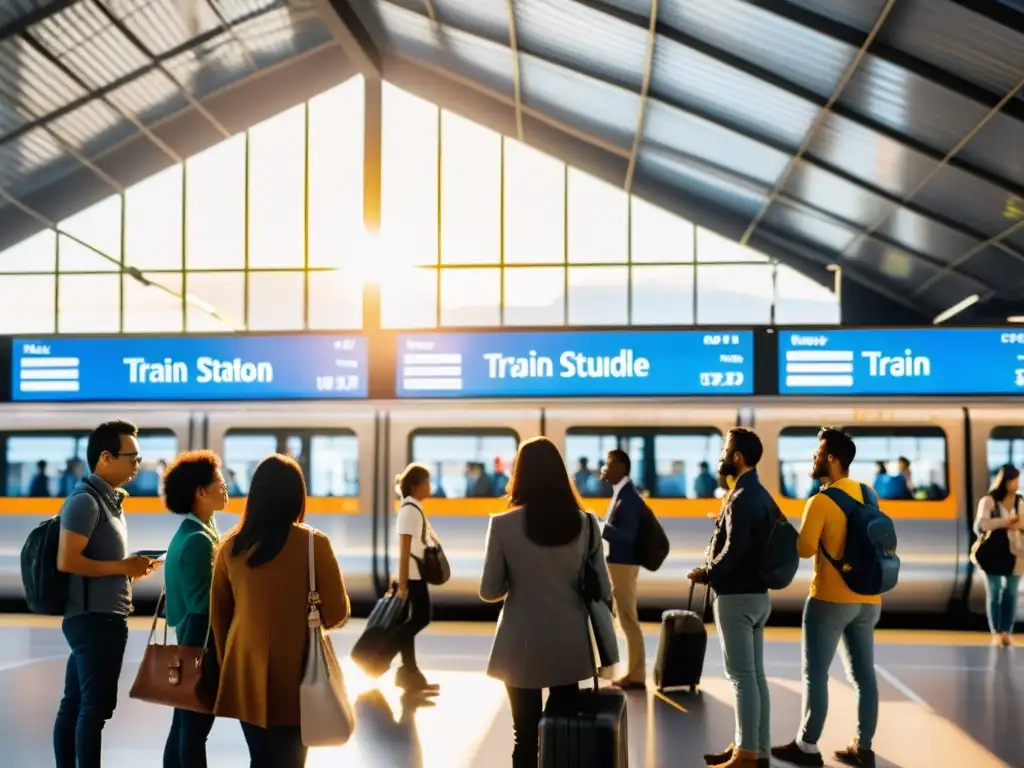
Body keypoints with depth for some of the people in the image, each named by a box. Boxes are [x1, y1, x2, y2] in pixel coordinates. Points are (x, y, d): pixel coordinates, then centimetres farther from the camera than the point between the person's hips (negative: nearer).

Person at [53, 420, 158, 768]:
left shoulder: (109, 500, 17)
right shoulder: (85, 500, -13)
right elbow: (66, 561, -21)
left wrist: (130, 570, 8)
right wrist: (123, 567, -16)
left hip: (101, 617, 9)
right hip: (94, 618, -9)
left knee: (75, 704, 12)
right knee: (95, 706, -8)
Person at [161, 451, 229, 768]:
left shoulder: (190, 534, 11)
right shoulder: (198, 540, -20)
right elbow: (202, 603, -22)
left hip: (192, 645, 10)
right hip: (202, 646, -10)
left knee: (184, 727, 14)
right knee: (194, 730, -2)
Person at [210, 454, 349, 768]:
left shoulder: (231, 546, -1)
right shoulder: (313, 543, -11)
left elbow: (218, 615, 8)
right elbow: (337, 613, -7)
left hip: (245, 673, 3)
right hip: (294, 675, -3)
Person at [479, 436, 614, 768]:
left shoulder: (503, 524, -11)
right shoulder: (585, 523, -4)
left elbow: (489, 591, -5)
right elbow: (603, 590, 0)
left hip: (523, 647, -2)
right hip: (570, 645, 2)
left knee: (526, 735, 8)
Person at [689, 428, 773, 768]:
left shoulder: (741, 498, -17)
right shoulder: (762, 495, 12)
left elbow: (734, 549, -25)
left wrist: (706, 573, -9)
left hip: (737, 596, -10)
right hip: (757, 593, 10)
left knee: (742, 676, -5)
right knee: (755, 675, 12)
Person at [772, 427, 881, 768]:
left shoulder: (821, 501, -14)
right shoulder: (867, 494, 9)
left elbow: (803, 549, -19)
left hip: (830, 599, -7)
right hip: (867, 599, 7)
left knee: (815, 674, 2)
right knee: (863, 675, 9)